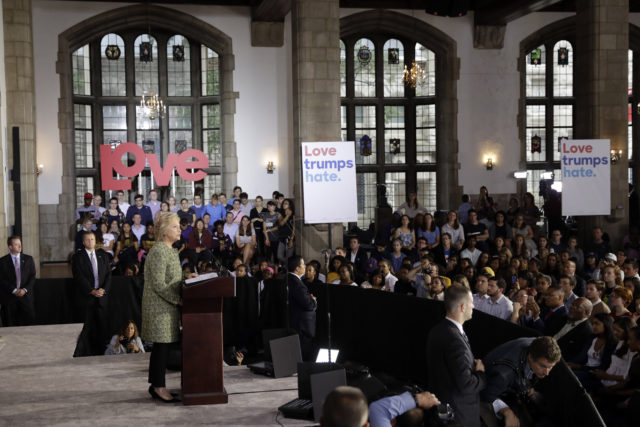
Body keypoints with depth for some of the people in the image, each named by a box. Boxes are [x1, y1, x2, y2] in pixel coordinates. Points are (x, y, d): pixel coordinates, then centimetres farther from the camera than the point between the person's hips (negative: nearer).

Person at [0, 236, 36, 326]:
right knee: (10, 326, -2)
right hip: (9, 297, -2)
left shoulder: (28, 259, 9)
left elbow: (32, 277, 6)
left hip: (25, 296, 2)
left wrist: (25, 290, -8)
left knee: (29, 321, -5)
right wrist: (14, 290, -12)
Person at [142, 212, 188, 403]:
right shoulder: (159, 251, -15)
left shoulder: (171, 251, 16)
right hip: (159, 306, -10)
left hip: (166, 306, 10)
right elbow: (158, 284, -19)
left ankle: (155, 385, 18)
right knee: (162, 345, -6)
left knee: (161, 345, 12)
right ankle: (159, 387, 0)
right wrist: (179, 299, -18)